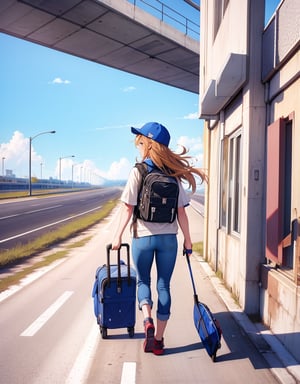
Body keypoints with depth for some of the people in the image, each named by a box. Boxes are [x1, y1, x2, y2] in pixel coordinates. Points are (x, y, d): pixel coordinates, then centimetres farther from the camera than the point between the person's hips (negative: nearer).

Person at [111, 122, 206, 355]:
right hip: (168, 238, 3)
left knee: (143, 281, 18)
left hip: (143, 237, -2)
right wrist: (187, 239, 10)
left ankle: (148, 320, -7)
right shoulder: (173, 175, 3)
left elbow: (128, 207, -11)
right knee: (164, 285, 12)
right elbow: (181, 211, 2)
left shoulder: (138, 171, -8)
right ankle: (158, 339, 17)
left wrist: (118, 235, -3)